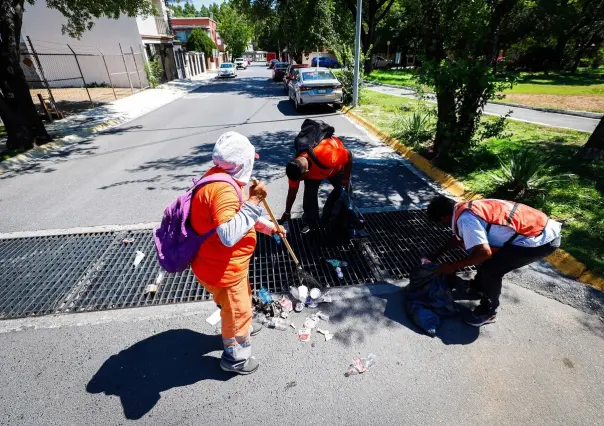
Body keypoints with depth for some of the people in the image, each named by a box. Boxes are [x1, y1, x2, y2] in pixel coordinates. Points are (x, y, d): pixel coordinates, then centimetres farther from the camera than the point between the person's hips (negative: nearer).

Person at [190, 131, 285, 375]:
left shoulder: (218, 177, 3)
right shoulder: (223, 188, -31)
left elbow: (240, 215, 14)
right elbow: (229, 236, -43)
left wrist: (270, 227, 16)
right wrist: (254, 202, -36)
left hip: (221, 263, 10)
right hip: (221, 269, -10)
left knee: (241, 300, 32)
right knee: (236, 310, 15)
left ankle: (242, 328, 60)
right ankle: (234, 358, 40)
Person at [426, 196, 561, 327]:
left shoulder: (465, 218, -24)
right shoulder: (465, 208, 7)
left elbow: (484, 252, -30)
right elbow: (459, 237, 23)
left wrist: (453, 266, -17)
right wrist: (435, 255, 26)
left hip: (542, 238, -10)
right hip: (538, 225, 10)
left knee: (491, 268, -12)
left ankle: (488, 312, 10)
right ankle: (478, 287, 37)